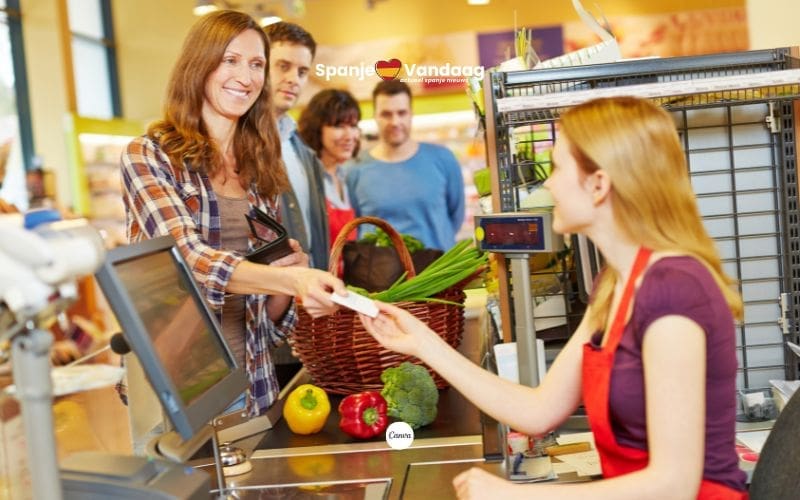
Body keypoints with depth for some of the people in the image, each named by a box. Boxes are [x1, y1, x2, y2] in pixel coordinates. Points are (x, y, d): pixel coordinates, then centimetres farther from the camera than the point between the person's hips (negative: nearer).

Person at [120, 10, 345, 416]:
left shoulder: (261, 170, 8)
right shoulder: (148, 156, -7)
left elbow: (270, 319, 13)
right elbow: (188, 257, -24)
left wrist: (289, 283, -9)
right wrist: (291, 278, -37)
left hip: (251, 382, 5)